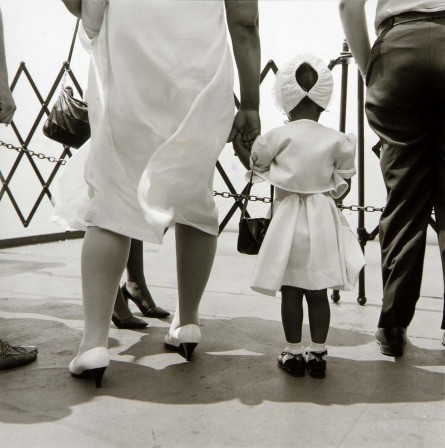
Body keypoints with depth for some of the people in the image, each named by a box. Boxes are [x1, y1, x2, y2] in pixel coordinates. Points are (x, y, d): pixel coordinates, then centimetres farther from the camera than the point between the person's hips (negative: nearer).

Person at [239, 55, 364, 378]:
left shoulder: (276, 137, -7)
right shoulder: (338, 141, -2)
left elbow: (258, 169, 8)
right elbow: (343, 187, 4)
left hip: (288, 220, -2)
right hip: (324, 222, 2)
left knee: (291, 291, 7)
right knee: (318, 292, 10)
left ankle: (293, 353, 16)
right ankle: (317, 354, 17)